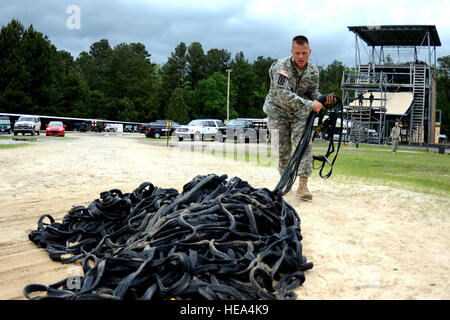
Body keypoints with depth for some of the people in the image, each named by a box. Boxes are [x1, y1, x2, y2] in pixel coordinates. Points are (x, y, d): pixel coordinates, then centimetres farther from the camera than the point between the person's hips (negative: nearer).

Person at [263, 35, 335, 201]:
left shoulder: (313, 71, -6)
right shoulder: (281, 67, -24)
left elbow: (313, 92, 5)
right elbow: (283, 95, -35)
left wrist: (323, 99, -19)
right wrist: (310, 105, -40)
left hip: (299, 113, 3)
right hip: (278, 112, -3)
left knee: (306, 144, -15)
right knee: (283, 150, -1)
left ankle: (303, 186, -14)